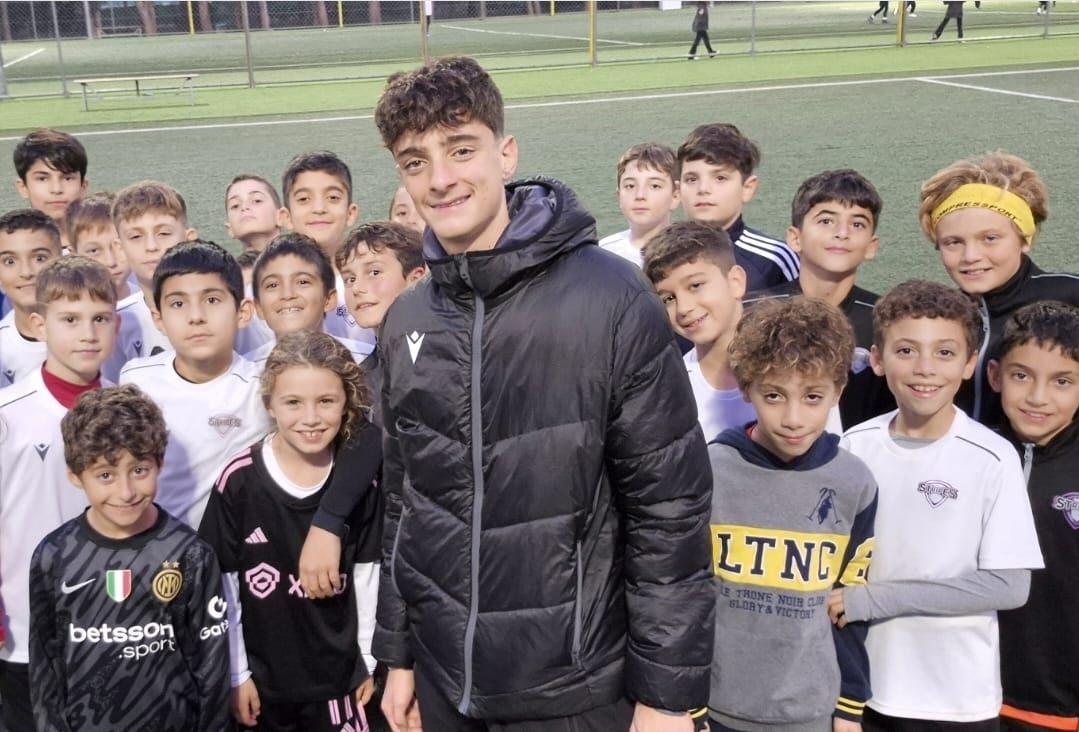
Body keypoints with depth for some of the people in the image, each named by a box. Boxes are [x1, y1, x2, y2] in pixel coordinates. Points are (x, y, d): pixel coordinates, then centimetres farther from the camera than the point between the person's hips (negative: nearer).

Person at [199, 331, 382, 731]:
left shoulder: (359, 478, -8)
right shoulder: (239, 480, -14)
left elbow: (366, 574, 2)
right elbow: (222, 585, -6)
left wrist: (368, 659, 6)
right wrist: (235, 673, -3)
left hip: (337, 675, 1)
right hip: (261, 675, -1)